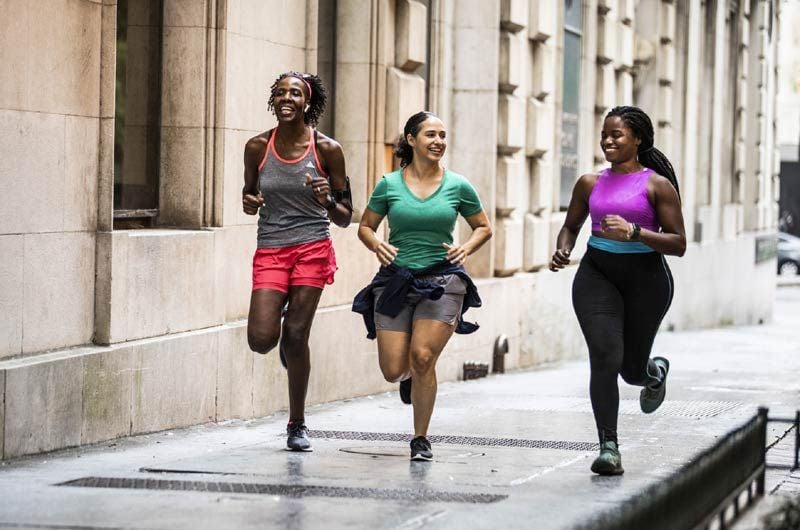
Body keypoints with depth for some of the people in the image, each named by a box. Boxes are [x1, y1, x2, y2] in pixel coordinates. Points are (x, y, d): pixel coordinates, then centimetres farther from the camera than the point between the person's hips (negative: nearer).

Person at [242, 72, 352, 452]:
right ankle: (283, 316, 28)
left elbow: (345, 218, 4)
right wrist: (248, 204, -6)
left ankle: (297, 425, 12)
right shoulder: (257, 147, 3)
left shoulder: (327, 150, -2)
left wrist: (327, 200, -18)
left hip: (312, 249, -2)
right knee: (261, 340, -12)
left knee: (296, 336, -4)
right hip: (270, 252, 2)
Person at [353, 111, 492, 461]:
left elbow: (484, 228, 14)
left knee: (422, 357, -17)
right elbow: (365, 226, 12)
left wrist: (466, 248, -5)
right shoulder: (389, 185, 2)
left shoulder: (458, 186, 2)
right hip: (395, 280, 1)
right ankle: (411, 376, 37)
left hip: (442, 280, -1)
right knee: (393, 371, -4)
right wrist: (376, 245, -9)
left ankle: (421, 439, 1)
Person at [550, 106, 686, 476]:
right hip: (597, 275, 2)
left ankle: (656, 372, 47)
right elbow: (571, 225, 22)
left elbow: (678, 244, -8)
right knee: (604, 359, -15)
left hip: (645, 278, -2)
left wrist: (633, 232, -22)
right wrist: (562, 250, -1)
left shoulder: (657, 185, -4)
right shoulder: (590, 183, 7)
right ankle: (609, 448, -10)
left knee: (632, 369, 8)